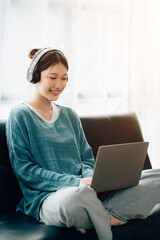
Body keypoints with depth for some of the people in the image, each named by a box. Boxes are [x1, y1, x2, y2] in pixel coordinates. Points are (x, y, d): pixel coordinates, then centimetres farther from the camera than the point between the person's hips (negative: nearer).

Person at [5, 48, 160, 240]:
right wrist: (75, 182, -17)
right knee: (79, 194, -45)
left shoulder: (70, 115, 21)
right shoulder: (20, 115, 2)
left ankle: (104, 216, -30)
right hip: (46, 199, -6)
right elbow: (24, 169, -6)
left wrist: (92, 179, -7)